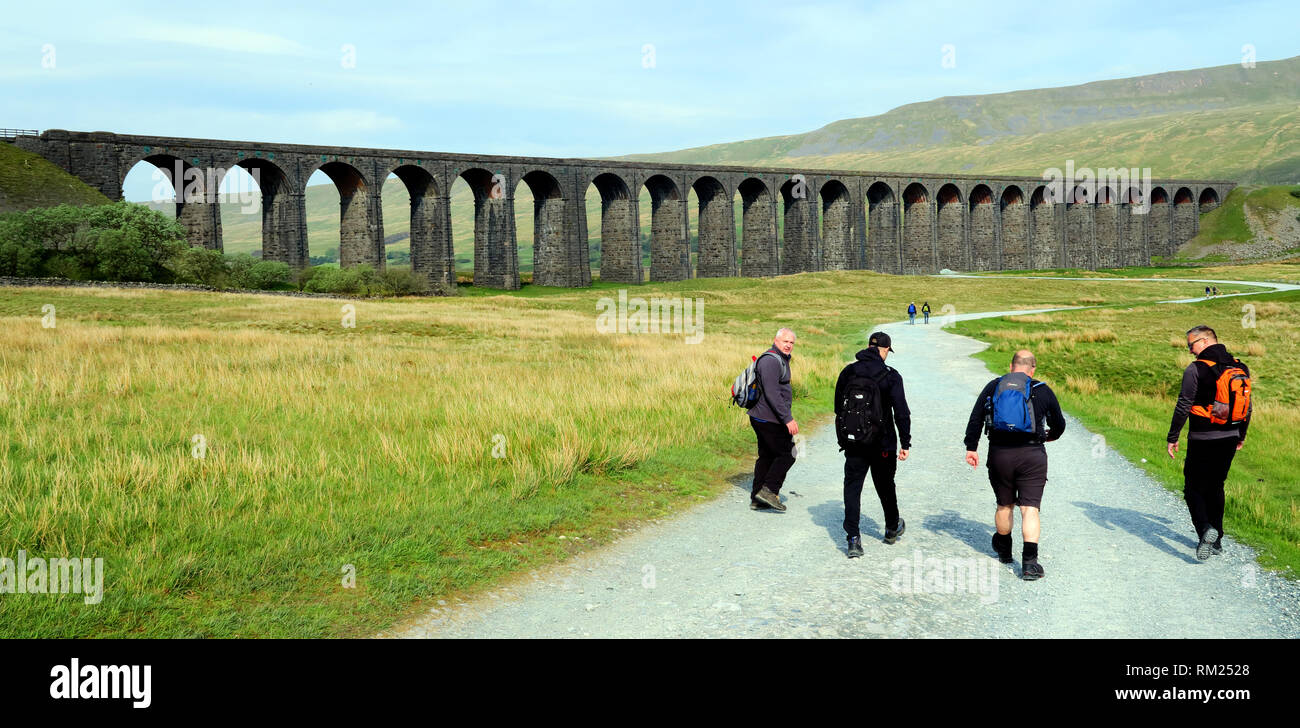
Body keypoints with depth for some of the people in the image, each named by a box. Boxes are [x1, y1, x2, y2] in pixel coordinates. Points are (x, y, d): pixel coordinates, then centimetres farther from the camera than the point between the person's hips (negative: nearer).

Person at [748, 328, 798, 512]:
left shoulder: (781, 360, 19)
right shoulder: (771, 360, -17)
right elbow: (772, 393, -25)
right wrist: (788, 419, -27)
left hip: (761, 418, 11)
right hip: (769, 419, -11)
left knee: (767, 456, 11)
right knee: (787, 454, -6)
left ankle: (757, 499, 14)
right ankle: (769, 490, -6)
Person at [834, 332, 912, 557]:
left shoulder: (848, 372, 2)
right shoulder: (890, 376, -9)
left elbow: (838, 407, 10)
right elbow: (901, 412, -11)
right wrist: (905, 443, -4)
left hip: (852, 443, 2)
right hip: (881, 444, -2)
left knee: (852, 487, 2)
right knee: (885, 486, 17)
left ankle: (853, 539, -8)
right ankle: (892, 529, 37)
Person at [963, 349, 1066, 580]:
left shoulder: (993, 387, 7)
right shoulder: (1043, 391, 3)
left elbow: (975, 418, 4)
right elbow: (1059, 424, 13)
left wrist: (971, 448, 7)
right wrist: (1050, 436, 34)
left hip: (999, 453, 2)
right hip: (1032, 455, -2)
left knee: (1004, 505, 19)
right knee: (1030, 508, -2)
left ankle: (1004, 550, 38)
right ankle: (1029, 562, -12)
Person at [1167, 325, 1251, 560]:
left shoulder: (1196, 369, -13)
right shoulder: (1239, 367, 7)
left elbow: (1183, 406, -14)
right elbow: (1247, 406, 14)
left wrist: (1172, 438, -7)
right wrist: (1241, 435, 25)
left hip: (1203, 440, -6)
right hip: (1229, 439, 6)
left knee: (1194, 489, 2)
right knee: (1216, 487, 18)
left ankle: (1205, 529, -21)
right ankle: (1216, 541, 22)